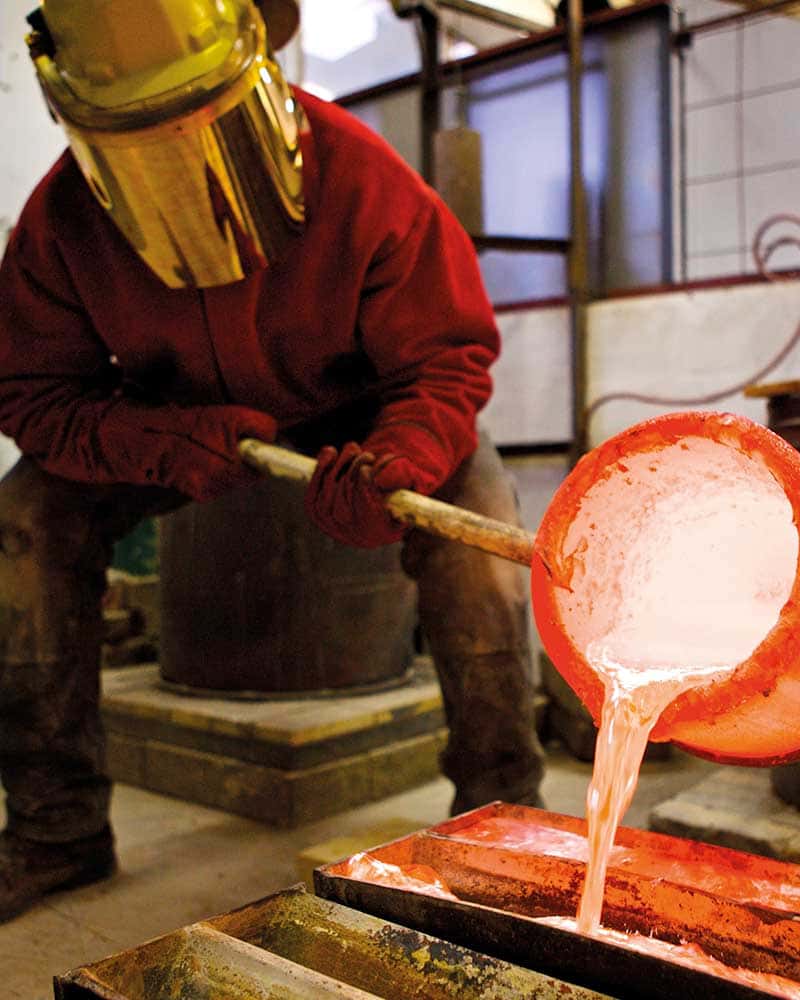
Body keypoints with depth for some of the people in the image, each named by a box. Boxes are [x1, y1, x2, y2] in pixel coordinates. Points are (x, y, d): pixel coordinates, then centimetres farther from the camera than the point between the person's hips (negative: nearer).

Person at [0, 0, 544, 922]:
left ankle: (499, 802, -11)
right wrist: (168, 443, -35)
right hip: (173, 421, 2)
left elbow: (448, 357, -23)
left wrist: (395, 464, -46)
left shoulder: (360, 179, -29)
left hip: (355, 412, -1)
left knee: (469, 511, -29)